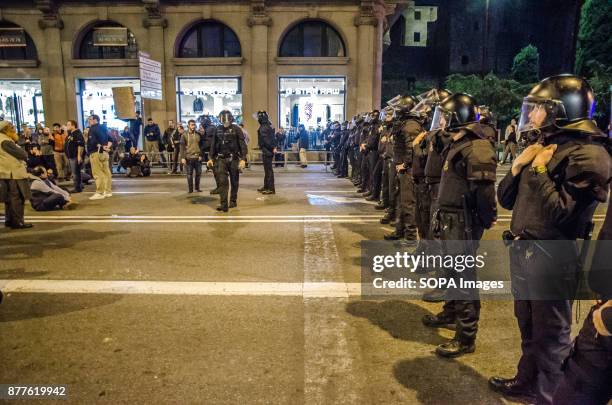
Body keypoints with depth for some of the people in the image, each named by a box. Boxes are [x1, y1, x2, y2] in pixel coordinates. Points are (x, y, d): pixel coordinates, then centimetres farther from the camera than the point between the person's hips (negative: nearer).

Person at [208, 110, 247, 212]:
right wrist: (211, 158, 12)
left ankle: (233, 201, 24)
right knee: (222, 182, -6)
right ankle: (223, 204, -8)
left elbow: (242, 144, -6)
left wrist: (242, 159, -14)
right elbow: (213, 144, 15)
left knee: (234, 182, 9)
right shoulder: (218, 129, 9)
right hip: (221, 159, 2)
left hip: (233, 159, -2)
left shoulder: (236, 129, -3)